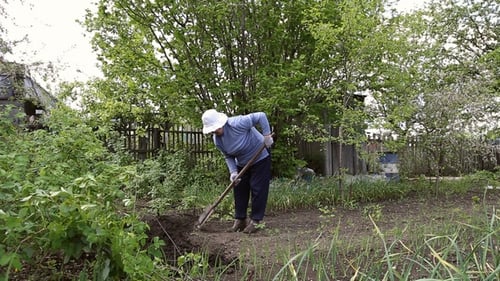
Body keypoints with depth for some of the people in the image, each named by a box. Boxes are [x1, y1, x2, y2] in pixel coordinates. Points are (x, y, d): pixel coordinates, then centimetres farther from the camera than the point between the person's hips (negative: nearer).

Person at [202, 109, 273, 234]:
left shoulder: (237, 123, -32)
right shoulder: (217, 140, -10)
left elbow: (261, 116, -29)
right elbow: (228, 157, -2)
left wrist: (267, 136, -29)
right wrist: (233, 172, -16)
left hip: (260, 157, -7)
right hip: (242, 164, 7)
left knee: (258, 189, -5)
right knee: (239, 189, 7)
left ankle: (255, 221, 4)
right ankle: (240, 219, 18)